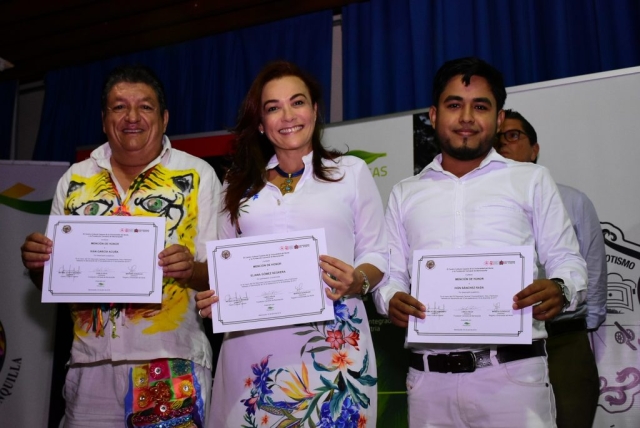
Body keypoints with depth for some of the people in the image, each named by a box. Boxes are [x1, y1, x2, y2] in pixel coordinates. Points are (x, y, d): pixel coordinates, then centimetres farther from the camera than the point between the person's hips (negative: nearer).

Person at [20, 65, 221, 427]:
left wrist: (191, 270, -22)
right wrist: (37, 263, -8)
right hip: (92, 365, 3)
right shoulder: (74, 180, 9)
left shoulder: (198, 175, 0)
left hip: (173, 365, -3)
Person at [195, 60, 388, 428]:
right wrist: (212, 298, -4)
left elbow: (377, 253, 5)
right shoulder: (240, 183, 13)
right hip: (253, 347, 2)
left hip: (332, 345, -2)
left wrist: (357, 282, -16)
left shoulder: (352, 171, 6)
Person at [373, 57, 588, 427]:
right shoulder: (405, 194, 15)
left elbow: (568, 260, 7)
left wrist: (560, 290, -15)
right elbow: (391, 276, 13)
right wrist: (391, 300, -10)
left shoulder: (532, 180, 10)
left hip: (513, 373, -1)